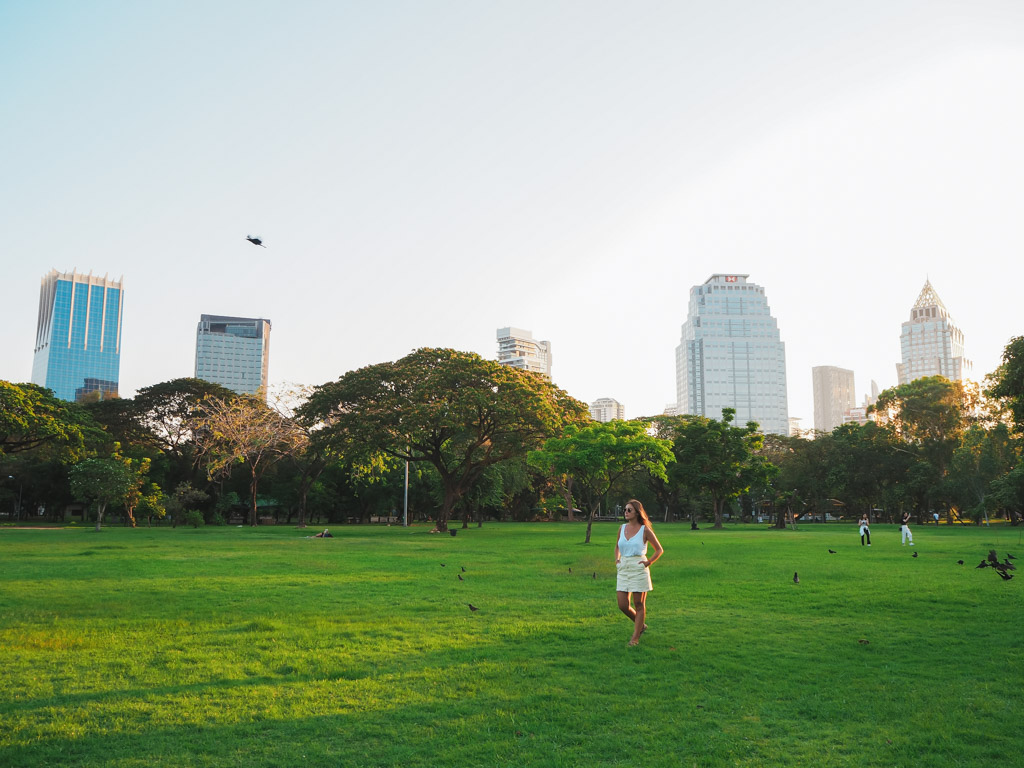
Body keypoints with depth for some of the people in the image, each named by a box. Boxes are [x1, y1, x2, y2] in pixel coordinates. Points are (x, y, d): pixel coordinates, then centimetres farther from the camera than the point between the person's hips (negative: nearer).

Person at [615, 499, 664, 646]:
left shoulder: (645, 530, -4)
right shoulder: (622, 529, 9)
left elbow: (659, 549, 3)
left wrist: (649, 563, -7)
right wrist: (617, 560, 11)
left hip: (639, 569, -5)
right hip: (623, 569, 5)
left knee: (639, 605, 2)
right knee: (622, 605, 1)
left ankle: (635, 637, 13)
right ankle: (641, 625, 25)